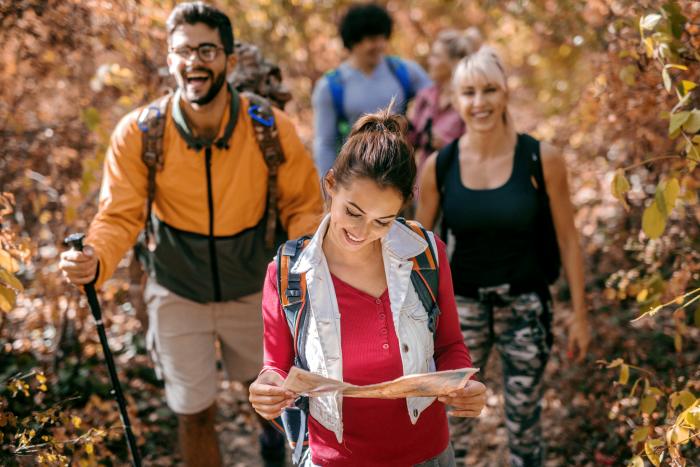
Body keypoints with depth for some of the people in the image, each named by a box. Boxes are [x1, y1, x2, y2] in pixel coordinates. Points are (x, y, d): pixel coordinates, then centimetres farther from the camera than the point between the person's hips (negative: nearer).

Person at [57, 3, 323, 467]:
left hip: (254, 289, 2)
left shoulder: (272, 129, -19)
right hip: (178, 293, -1)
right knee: (195, 414, 9)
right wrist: (94, 261, -36)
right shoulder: (137, 134, -20)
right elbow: (121, 216, -15)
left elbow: (302, 205, -8)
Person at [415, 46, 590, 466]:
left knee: (525, 424, 13)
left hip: (525, 305, -1)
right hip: (463, 304, 1)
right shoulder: (439, 166, -6)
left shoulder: (542, 160, -10)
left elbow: (567, 241, -3)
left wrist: (580, 315, 0)